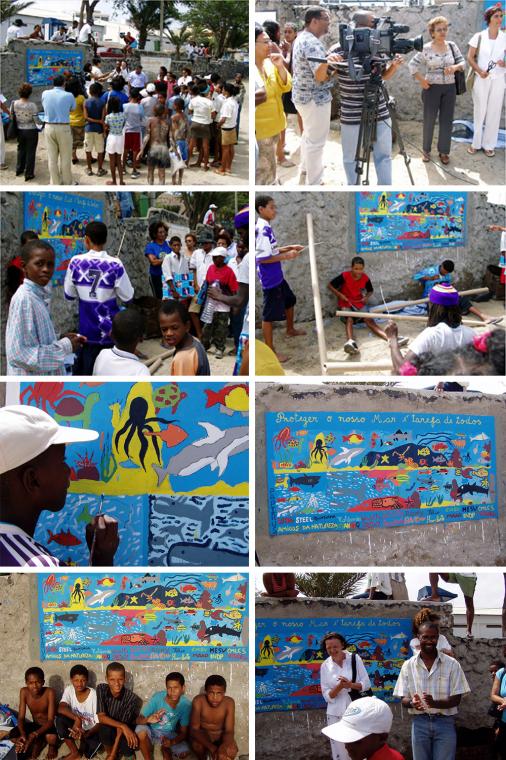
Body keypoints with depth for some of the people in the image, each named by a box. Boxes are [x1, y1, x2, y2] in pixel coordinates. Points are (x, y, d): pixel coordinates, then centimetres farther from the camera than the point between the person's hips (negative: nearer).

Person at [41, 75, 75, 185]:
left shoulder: (45, 94, -2)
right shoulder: (69, 96, -10)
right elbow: (72, 109, 6)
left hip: (48, 127, 3)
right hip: (63, 128, -3)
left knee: (52, 158, 8)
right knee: (65, 158, 8)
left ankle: (55, 183, 14)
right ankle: (66, 182, 15)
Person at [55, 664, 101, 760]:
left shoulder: (94, 695, -20)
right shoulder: (69, 690, -11)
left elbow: (99, 723, -20)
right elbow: (61, 708, -28)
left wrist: (86, 734, -40)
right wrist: (76, 718, -46)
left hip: (91, 730, -3)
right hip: (76, 725, 3)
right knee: (59, 719, -25)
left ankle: (81, 751, 2)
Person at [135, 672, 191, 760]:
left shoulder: (186, 704, -19)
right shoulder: (157, 697, -24)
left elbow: (183, 732, -12)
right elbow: (138, 720, -21)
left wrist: (172, 742, -33)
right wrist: (148, 720, -45)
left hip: (170, 734, 1)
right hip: (152, 731, -1)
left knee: (184, 752, -25)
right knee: (141, 730, -35)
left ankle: (166, 749, 7)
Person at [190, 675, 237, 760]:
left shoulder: (229, 702, -21)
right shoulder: (198, 701, -25)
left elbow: (229, 731, -23)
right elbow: (194, 729, -28)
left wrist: (222, 747, -46)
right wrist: (212, 748, -42)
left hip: (221, 735, 1)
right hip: (202, 735, -1)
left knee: (232, 751, -29)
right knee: (196, 745, -32)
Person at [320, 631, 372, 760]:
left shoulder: (355, 659, -4)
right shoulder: (325, 666, -1)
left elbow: (366, 684, -3)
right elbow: (327, 696, -2)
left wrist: (350, 685, -22)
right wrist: (339, 687, -21)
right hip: (336, 715, 1)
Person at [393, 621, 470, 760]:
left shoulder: (451, 664, -2)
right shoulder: (408, 665, 2)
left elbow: (456, 699, -4)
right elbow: (403, 699, 4)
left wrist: (434, 703, -23)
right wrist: (412, 702, -20)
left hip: (444, 723, -1)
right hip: (420, 723, 2)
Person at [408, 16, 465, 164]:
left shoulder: (452, 46, 2)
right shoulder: (426, 48, -10)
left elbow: (462, 62, 4)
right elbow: (412, 65, -6)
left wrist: (455, 67, -17)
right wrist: (421, 81, -10)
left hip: (449, 88, 3)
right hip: (432, 88, -3)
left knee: (447, 121, 7)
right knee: (429, 120, 6)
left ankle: (444, 151, 19)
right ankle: (426, 150, 21)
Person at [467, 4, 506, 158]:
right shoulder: (479, 37, -3)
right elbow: (470, 57, -1)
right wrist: (479, 71, -14)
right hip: (481, 79, -1)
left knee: (494, 112, 4)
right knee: (479, 111, 6)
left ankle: (489, 145, 14)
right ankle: (476, 143, 18)